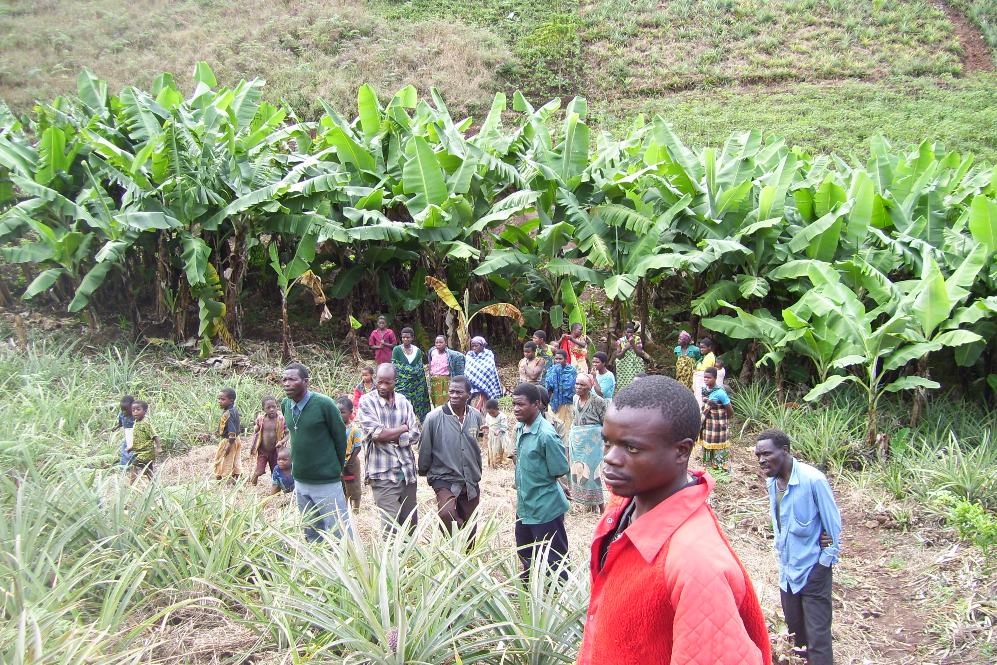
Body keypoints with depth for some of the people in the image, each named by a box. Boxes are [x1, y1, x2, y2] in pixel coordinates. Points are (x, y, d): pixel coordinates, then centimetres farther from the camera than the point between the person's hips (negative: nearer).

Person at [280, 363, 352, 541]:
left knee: (339, 533, 0)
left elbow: (340, 436, -8)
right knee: (312, 534, 18)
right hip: (300, 481, 6)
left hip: (327, 482, -6)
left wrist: (338, 468, 1)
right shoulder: (286, 405, 2)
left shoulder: (324, 404, -16)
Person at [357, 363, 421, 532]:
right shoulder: (366, 402, -2)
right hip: (383, 473, -4)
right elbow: (377, 434, -14)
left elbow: (414, 436, 3)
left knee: (410, 523, 9)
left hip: (407, 470, 4)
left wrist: (389, 436, -10)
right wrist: (403, 428, -2)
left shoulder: (404, 402, 9)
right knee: (391, 524, -8)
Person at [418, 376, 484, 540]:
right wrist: (424, 472, 8)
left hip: (471, 482, 4)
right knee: (446, 513, -32)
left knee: (469, 529, 12)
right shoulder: (434, 417, -14)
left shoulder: (476, 416, 0)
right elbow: (425, 449, -2)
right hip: (444, 479, -4)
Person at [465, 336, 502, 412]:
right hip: (472, 388, 3)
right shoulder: (470, 356, 8)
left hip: (484, 388, -3)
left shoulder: (488, 356, 0)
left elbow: (492, 373, 1)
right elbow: (466, 373, 10)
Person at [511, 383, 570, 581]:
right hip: (524, 506, 9)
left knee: (552, 560, 5)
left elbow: (559, 470, -18)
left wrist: (541, 482, -4)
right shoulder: (520, 428, 2)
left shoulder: (546, 435, -24)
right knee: (525, 554, 24)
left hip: (545, 509, -9)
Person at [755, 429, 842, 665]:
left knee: (818, 636, -2)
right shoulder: (772, 482, -1)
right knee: (795, 627, 21)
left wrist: (826, 561, -10)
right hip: (787, 568, 7)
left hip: (813, 569, -7)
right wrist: (782, 552, 4)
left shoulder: (813, 480, -22)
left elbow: (833, 524, -14)